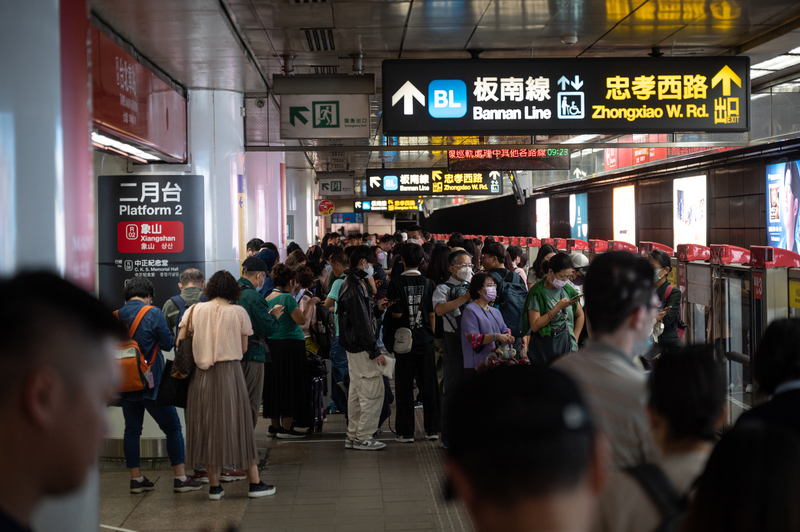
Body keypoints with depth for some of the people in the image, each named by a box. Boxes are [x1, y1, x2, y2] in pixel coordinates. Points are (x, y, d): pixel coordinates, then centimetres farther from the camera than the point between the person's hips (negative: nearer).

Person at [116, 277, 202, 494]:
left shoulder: (116, 316, 4)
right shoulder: (153, 313, -9)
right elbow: (168, 343, -8)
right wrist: (174, 339, 13)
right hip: (151, 382, -5)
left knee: (132, 429, 11)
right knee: (172, 427, 2)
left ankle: (136, 478, 13)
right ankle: (181, 478, 1)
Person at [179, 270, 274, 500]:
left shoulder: (195, 310, 3)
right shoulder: (238, 312, -1)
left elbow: (180, 342, 2)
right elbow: (243, 348, 3)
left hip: (201, 375, 2)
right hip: (230, 372, -2)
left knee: (207, 425, 9)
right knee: (238, 423, 5)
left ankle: (214, 485, 12)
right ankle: (254, 482, 10)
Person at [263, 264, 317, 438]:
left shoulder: (268, 298, 9)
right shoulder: (287, 298, -15)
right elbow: (302, 319, -17)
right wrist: (310, 305, -2)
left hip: (271, 345, 8)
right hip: (289, 346, -8)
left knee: (274, 384, 13)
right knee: (290, 385, -1)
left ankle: (274, 425, 20)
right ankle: (285, 428, 0)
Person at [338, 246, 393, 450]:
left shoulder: (351, 283, 15)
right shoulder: (355, 286, -18)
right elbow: (361, 322, -22)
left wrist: (376, 308, 7)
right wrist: (375, 351, -20)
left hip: (354, 347, 11)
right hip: (361, 347, -11)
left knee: (357, 391, 15)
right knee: (373, 391, -7)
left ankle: (353, 436, 22)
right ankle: (363, 437, -2)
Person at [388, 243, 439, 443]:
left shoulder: (396, 283, -9)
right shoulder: (429, 283, -2)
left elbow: (397, 313, -14)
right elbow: (433, 314, -1)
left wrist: (387, 307, 6)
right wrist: (432, 336, 9)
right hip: (425, 339, 2)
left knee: (404, 386, 5)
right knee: (428, 384, 10)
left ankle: (406, 432, 6)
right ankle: (432, 429, 15)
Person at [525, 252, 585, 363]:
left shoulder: (568, 290, 8)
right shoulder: (537, 292, -9)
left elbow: (580, 315, 21)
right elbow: (534, 326, -17)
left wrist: (574, 339, 9)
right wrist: (558, 307, -18)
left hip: (568, 348, 5)